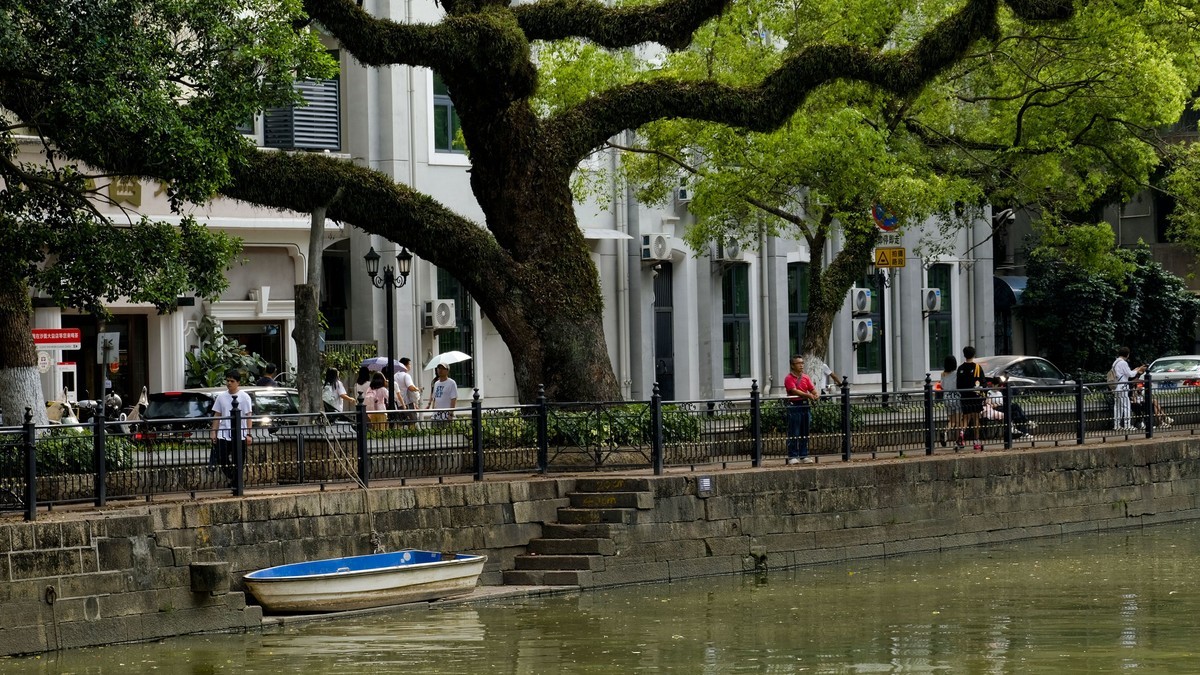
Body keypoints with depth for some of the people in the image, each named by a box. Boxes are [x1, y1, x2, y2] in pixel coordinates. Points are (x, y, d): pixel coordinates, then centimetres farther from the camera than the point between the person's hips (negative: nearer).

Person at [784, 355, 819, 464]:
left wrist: (816, 395, -17)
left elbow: (812, 389, 7)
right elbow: (794, 391, -17)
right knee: (793, 434, -5)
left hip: (805, 406, 6)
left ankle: (804, 455, 14)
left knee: (805, 433, 9)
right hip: (794, 406, -6)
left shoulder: (806, 378, 13)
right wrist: (808, 395, -28)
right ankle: (792, 456, -1)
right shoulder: (789, 378, -5)